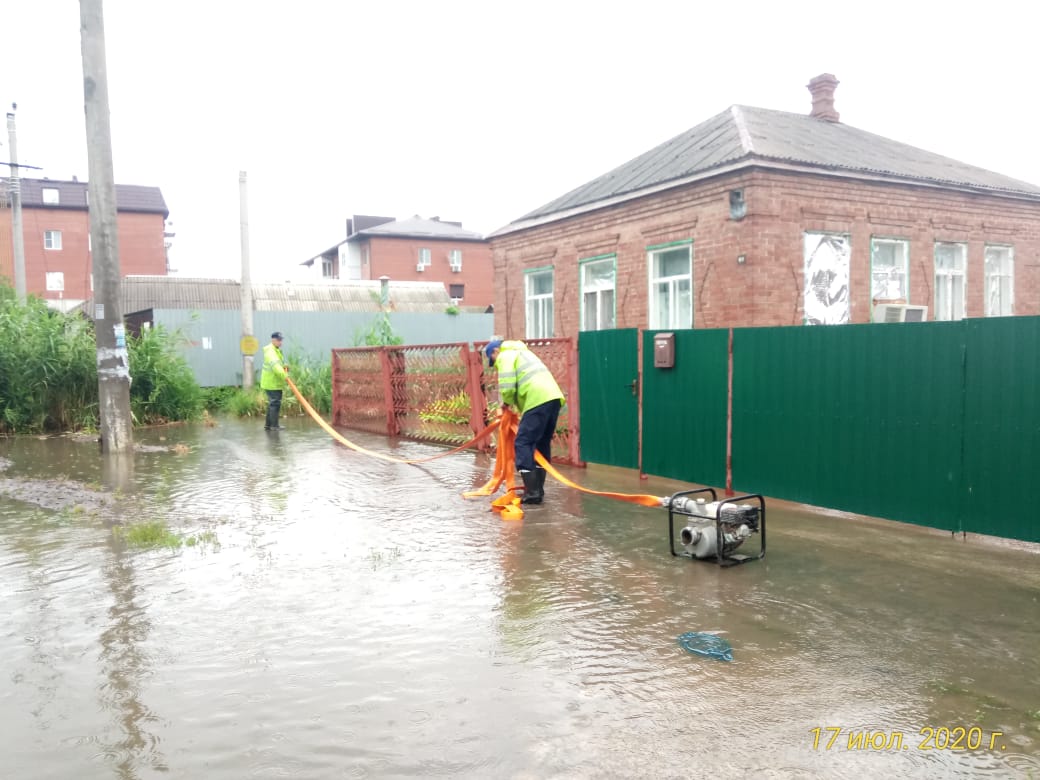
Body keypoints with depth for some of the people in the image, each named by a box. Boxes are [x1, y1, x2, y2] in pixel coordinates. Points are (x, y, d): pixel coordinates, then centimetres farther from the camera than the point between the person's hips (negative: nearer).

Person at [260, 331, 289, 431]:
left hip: (275, 382, 10)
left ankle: (268, 424, 23)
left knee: (272, 403, 15)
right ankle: (274, 425, -3)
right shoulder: (270, 351, -16)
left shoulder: (277, 350, 17)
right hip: (271, 383, -10)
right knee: (275, 403, -8)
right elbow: (274, 365, -31)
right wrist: (284, 375, -41)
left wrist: (284, 368, 3)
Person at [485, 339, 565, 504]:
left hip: (538, 401, -9)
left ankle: (532, 492, -7)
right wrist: (514, 404, 19)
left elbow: (507, 387, -8)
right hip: (553, 397, 9)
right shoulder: (521, 352, 33)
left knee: (523, 444, -3)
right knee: (542, 444, 17)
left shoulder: (505, 356, 5)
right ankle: (538, 490, 23)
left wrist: (506, 402, 12)